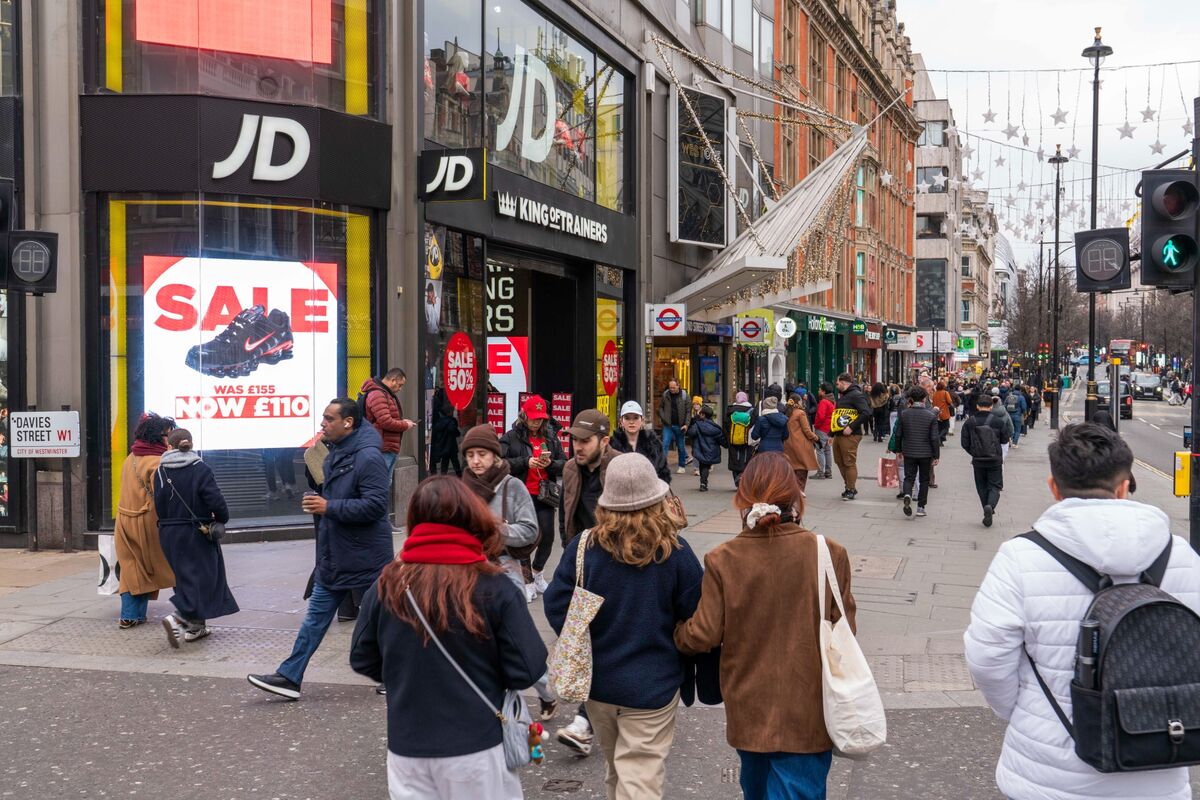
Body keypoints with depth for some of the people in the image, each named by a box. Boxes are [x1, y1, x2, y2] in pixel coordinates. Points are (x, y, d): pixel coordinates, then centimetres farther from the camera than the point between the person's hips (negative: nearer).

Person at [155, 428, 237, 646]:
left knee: (186, 578, 17)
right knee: (201, 579, 0)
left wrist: (170, 522, 16)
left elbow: (159, 506, 0)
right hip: (195, 534, -5)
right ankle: (177, 619, -21)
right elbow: (216, 502, -16)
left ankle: (196, 626, 23)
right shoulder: (200, 470, -11)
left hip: (168, 535, 5)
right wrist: (221, 519, 2)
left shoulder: (160, 471, 0)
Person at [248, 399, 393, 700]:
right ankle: (289, 677, 14)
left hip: (366, 559, -9)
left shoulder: (368, 458, -21)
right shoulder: (336, 454, 10)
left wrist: (329, 507, -25)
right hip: (334, 556, 9)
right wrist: (317, 501, 8)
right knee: (316, 616, 11)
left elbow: (375, 505, -28)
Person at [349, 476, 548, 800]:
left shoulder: (386, 585, -7)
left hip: (406, 748, 2)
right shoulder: (494, 587, -15)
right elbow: (528, 670, -14)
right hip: (476, 749, -2)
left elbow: (362, 660, 4)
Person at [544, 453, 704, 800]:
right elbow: (697, 616, -8)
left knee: (615, 768, 24)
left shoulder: (583, 546, -11)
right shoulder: (675, 552, -14)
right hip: (652, 686, -3)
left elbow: (556, 606, -6)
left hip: (596, 680, 3)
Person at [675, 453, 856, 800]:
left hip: (748, 710, 2)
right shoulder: (829, 554, -14)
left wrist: (676, 631, 12)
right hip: (806, 715, -2)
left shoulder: (722, 559, -12)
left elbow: (702, 637, -10)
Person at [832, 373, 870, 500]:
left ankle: (851, 490, 3)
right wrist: (831, 434, 21)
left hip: (850, 436, -10)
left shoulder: (856, 395, -10)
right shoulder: (842, 396, 20)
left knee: (849, 463, -4)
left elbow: (866, 412, -21)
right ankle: (849, 486, 25)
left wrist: (851, 427, -22)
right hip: (838, 434, 10)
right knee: (839, 461, 14)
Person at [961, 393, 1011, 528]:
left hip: (978, 461, 1)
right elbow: (1005, 439, 0)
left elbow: (964, 443, -3)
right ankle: (990, 506, -22)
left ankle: (988, 514, 12)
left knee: (982, 487, 13)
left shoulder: (969, 422, -5)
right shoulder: (997, 422, -8)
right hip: (995, 460, -1)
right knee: (995, 486, 6)